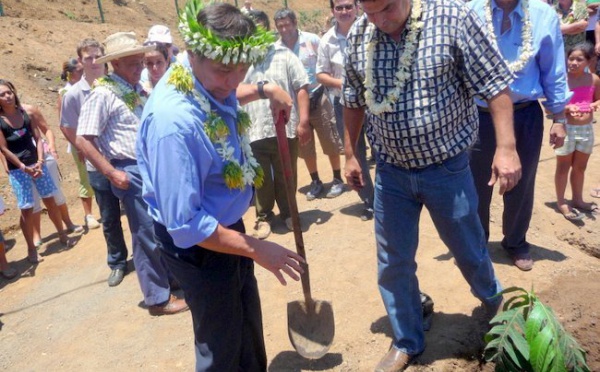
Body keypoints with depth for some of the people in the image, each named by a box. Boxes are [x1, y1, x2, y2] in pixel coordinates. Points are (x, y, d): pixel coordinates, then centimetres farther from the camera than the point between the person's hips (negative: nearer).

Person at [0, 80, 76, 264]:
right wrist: (24, 168, -13)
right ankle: (31, 248, 14)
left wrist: (40, 162, -10)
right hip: (17, 169, -3)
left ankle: (62, 234, 29)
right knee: (27, 209, -1)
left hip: (36, 163, 3)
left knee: (50, 201, 12)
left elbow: (37, 138, 0)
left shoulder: (27, 111, -3)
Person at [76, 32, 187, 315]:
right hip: (132, 172, -8)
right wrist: (112, 173, -17)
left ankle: (173, 278, 37)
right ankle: (158, 298, 16)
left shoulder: (138, 89, 11)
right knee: (148, 236, 1)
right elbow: (83, 140, -16)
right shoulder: (103, 94, -13)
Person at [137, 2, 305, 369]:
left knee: (249, 327, 29)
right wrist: (257, 249, -24)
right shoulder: (174, 121, -36)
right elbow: (186, 225, -30)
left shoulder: (208, 81, -9)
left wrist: (263, 90, 8)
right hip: (200, 244, -9)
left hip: (228, 226, 9)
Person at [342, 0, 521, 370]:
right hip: (390, 171, 3)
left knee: (469, 251, 17)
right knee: (393, 263, 10)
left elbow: (494, 84, -12)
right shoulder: (359, 34, -3)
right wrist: (350, 154, 13)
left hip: (447, 168, -2)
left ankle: (495, 303, 51)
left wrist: (506, 147, -18)